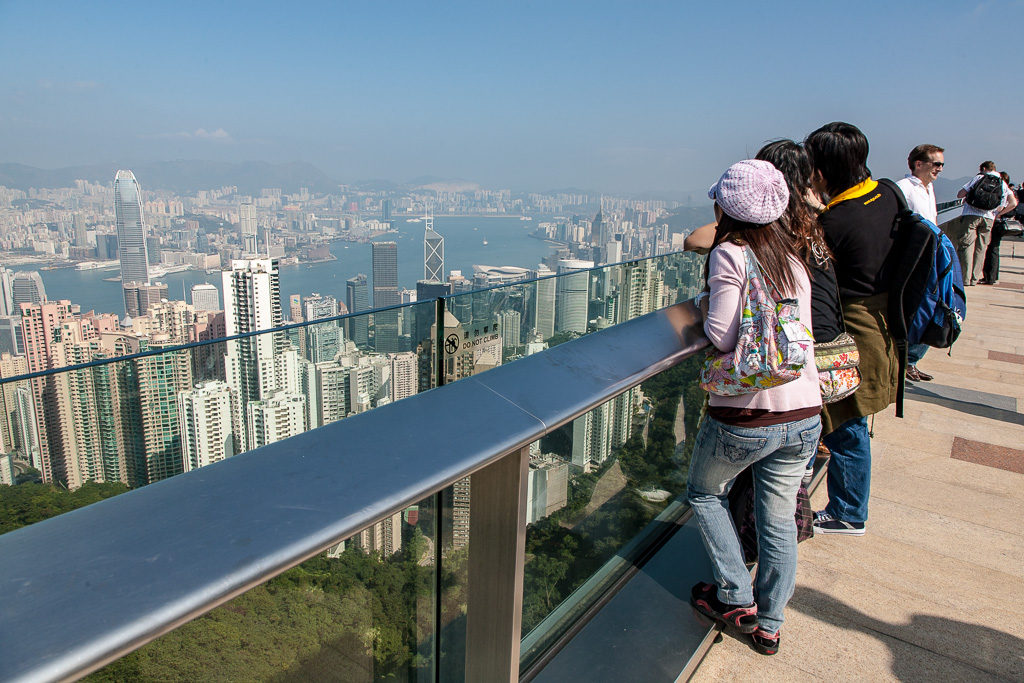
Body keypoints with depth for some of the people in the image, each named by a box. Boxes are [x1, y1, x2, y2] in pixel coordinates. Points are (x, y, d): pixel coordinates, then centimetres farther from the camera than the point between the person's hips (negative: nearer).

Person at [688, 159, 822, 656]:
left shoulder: (729, 254, -11)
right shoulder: (793, 258, 9)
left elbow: (721, 337, -16)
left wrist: (705, 307, 3)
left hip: (746, 415, -6)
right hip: (804, 414, 6)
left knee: (705, 494, 20)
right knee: (779, 519, 16)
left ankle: (736, 596, 24)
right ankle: (768, 624, 30)